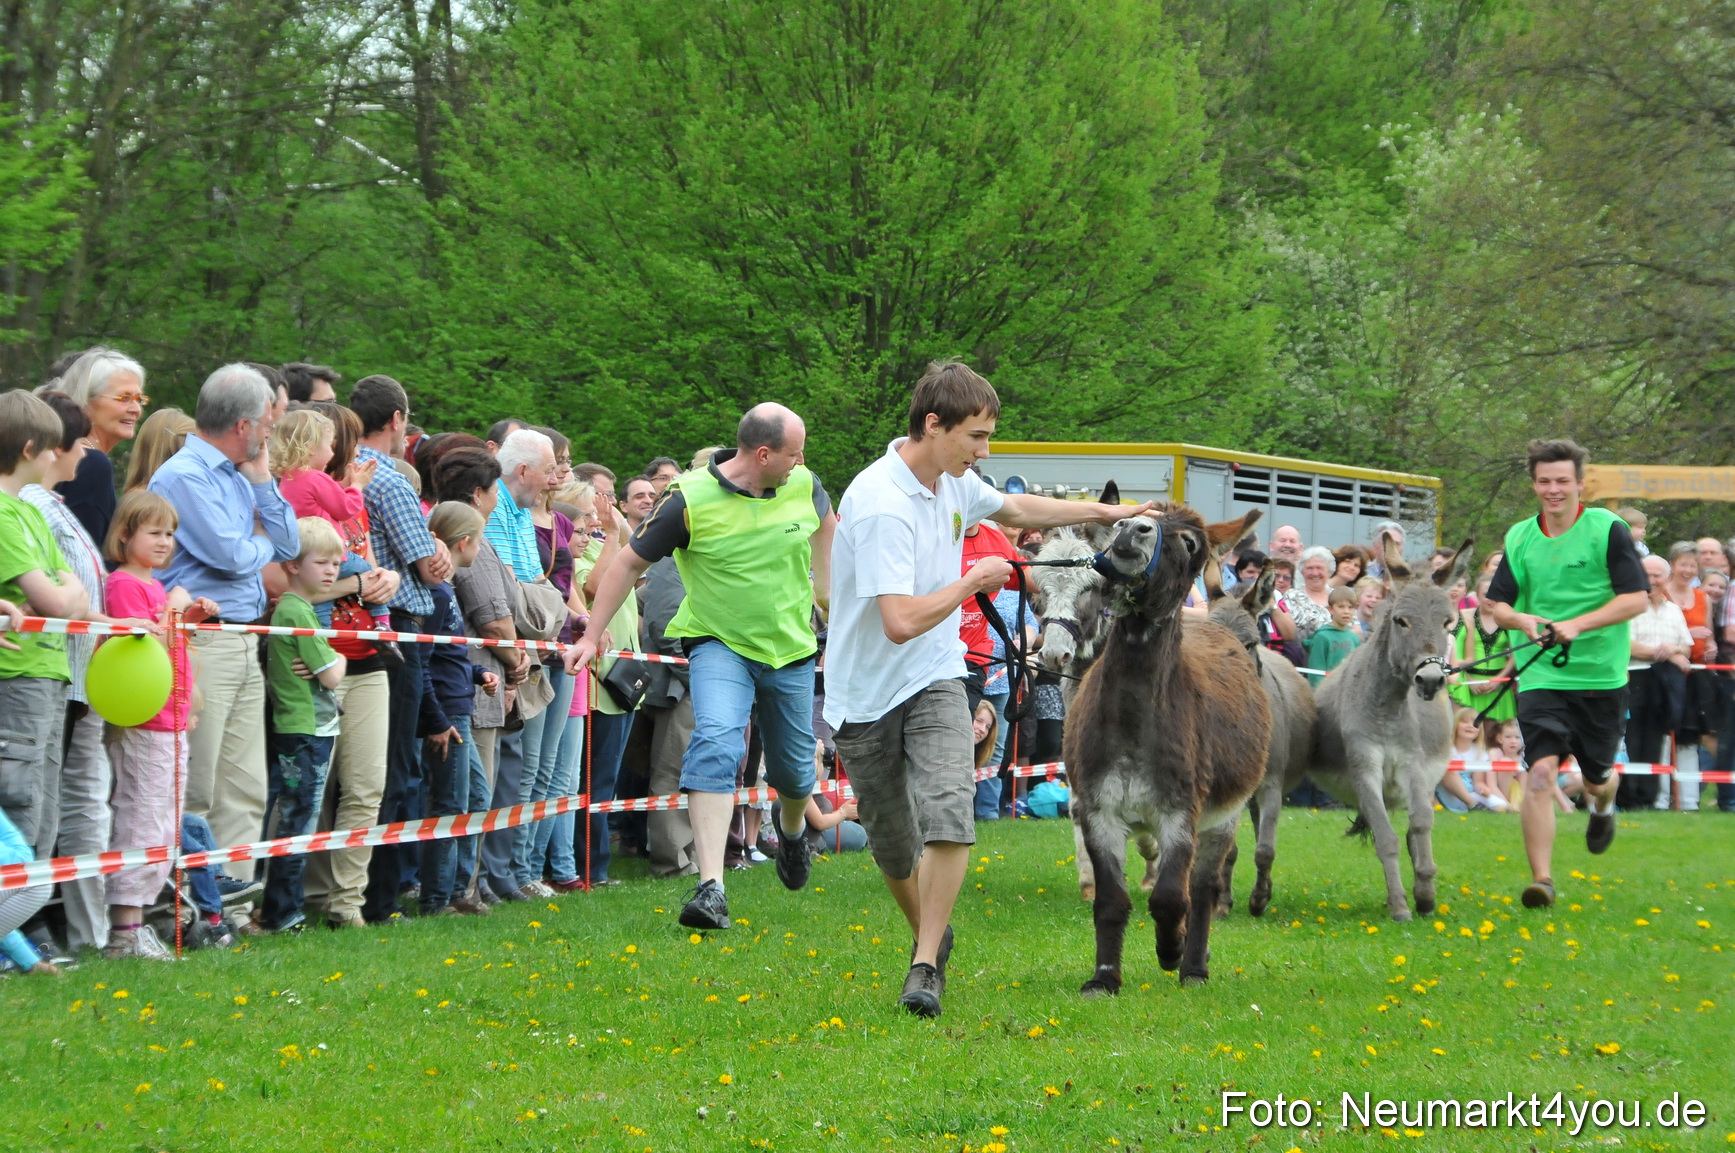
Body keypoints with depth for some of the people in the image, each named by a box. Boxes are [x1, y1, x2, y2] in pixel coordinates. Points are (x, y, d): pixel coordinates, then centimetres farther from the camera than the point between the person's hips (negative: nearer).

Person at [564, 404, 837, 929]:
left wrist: (825, 589, 21)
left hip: (791, 649, 4)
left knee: (794, 768, 15)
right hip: (719, 644, -4)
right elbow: (629, 563, -9)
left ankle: (792, 828, 54)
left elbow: (825, 523, 21)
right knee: (716, 744, -27)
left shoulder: (803, 487, -5)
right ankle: (711, 888, -32)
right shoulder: (690, 500, -18)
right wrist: (592, 637, -8)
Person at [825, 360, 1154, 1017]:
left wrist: (1105, 513, 23)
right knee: (893, 846, 8)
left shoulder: (953, 482, 2)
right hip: (866, 693, -5)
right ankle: (931, 934, 36)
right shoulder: (882, 503, -26)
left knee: (949, 814, -19)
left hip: (934, 680, 5)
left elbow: (1016, 508, 26)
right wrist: (974, 581, -17)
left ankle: (926, 966, -14)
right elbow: (901, 621, -32)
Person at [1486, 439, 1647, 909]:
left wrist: (1578, 625, -22)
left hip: (1601, 674, -1)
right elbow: (1497, 604, 11)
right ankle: (1541, 879, -16)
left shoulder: (1608, 530, -6)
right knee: (1541, 771, -17)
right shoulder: (1520, 538, 5)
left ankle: (1602, 805, 51)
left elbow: (1636, 598, -11)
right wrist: (1522, 620, -12)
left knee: (1597, 778, 13)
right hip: (1541, 674, 1)